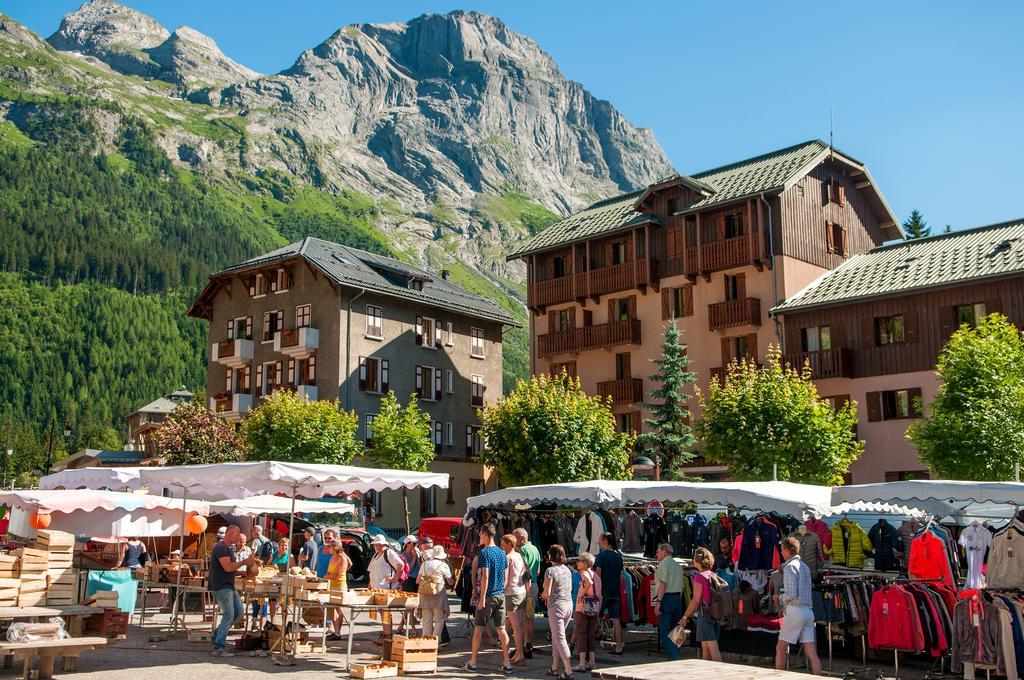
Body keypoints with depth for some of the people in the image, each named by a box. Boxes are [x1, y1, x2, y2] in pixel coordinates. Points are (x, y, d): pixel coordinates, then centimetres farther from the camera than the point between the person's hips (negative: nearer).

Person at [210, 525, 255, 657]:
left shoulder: (228, 548, 17)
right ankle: (218, 648, -7)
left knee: (238, 611, 13)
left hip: (229, 586, 10)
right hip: (221, 587, -10)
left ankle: (218, 635, 22)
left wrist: (246, 562, 8)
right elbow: (228, 567, -25)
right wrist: (244, 562, -16)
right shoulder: (220, 547, -16)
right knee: (228, 615, -10)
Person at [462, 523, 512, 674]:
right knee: (501, 629, 8)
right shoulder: (502, 552, 8)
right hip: (501, 595, 6)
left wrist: (482, 598, -17)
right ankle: (506, 663, 8)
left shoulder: (484, 553, -13)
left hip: (488, 596, -6)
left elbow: (485, 577, -18)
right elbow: (505, 576, 11)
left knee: (478, 628, 5)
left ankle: (472, 663, 11)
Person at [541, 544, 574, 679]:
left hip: (556, 606, -7)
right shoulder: (567, 570, 8)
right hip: (569, 605, 7)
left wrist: (543, 595, 6)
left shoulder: (550, 571, -13)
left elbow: (547, 592, -17)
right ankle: (554, 668, 22)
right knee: (556, 637, 17)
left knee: (560, 638, -3)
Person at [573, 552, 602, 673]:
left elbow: (589, 582, -32)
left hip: (582, 609, -6)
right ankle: (592, 662, 13)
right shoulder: (596, 576, 12)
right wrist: (598, 613, 16)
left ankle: (582, 664, 0)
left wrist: (582, 593, -18)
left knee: (581, 636, 0)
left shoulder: (584, 573, -8)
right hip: (594, 610, 6)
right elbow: (599, 596, 13)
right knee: (591, 636, 13)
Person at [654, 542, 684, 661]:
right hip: (678, 598, 8)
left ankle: (674, 657, -14)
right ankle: (676, 655, 13)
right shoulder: (678, 565, 17)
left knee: (664, 631, -6)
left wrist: (658, 601, -18)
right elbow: (681, 586, 15)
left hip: (667, 598, -8)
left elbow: (663, 583, -16)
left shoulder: (664, 563, -7)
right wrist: (678, 600, 16)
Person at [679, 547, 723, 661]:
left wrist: (684, 617, -8)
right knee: (705, 647, 16)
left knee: (713, 648, -9)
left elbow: (696, 600, -14)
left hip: (704, 613, -8)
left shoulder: (699, 577, -12)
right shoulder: (713, 576, 9)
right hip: (714, 613, 8)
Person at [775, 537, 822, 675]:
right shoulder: (805, 566, 17)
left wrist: (779, 597, 1)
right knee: (811, 652, 2)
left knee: (780, 648, 4)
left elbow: (791, 594, -18)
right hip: (808, 611, 8)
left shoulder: (790, 566, -9)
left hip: (795, 611, -8)